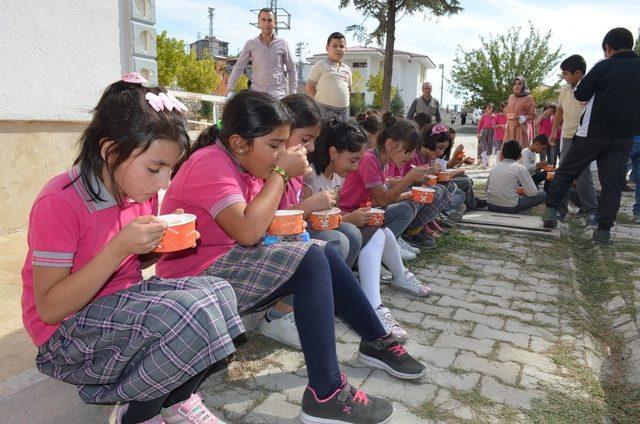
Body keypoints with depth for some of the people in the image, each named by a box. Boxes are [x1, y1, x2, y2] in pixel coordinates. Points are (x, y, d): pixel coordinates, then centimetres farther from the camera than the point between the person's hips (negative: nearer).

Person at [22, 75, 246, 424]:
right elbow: (49, 309, -21)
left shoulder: (138, 189, -1)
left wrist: (162, 242, -9)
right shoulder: (60, 202, -23)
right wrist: (119, 247, -32)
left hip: (125, 303, 7)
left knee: (218, 292, -13)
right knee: (192, 313, -28)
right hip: (67, 335, -7)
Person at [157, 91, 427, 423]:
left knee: (322, 252, 2)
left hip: (233, 263, 9)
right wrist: (280, 172, -21)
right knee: (312, 260, -23)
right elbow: (247, 231, -31)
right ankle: (326, 395, -19)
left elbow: (257, 226, 5)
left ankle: (376, 342, 13)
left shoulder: (244, 164, 8)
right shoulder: (210, 164, -20)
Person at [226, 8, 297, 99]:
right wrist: (230, 89, -3)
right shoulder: (251, 44, 6)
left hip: (278, 95, 0)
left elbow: (291, 69, 11)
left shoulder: (282, 44, 6)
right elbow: (239, 67, 6)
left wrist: (292, 93, 4)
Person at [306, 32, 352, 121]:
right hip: (325, 110, -6)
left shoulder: (347, 68, 16)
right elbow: (309, 87, -2)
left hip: (344, 110, 6)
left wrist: (343, 102, 12)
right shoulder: (320, 65, -1)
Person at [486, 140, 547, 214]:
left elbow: (487, 188, 13)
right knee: (542, 194, 13)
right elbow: (532, 193, -6)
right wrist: (522, 190, 17)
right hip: (509, 208, -6)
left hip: (491, 206, 6)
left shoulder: (495, 166, 7)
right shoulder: (520, 168, -6)